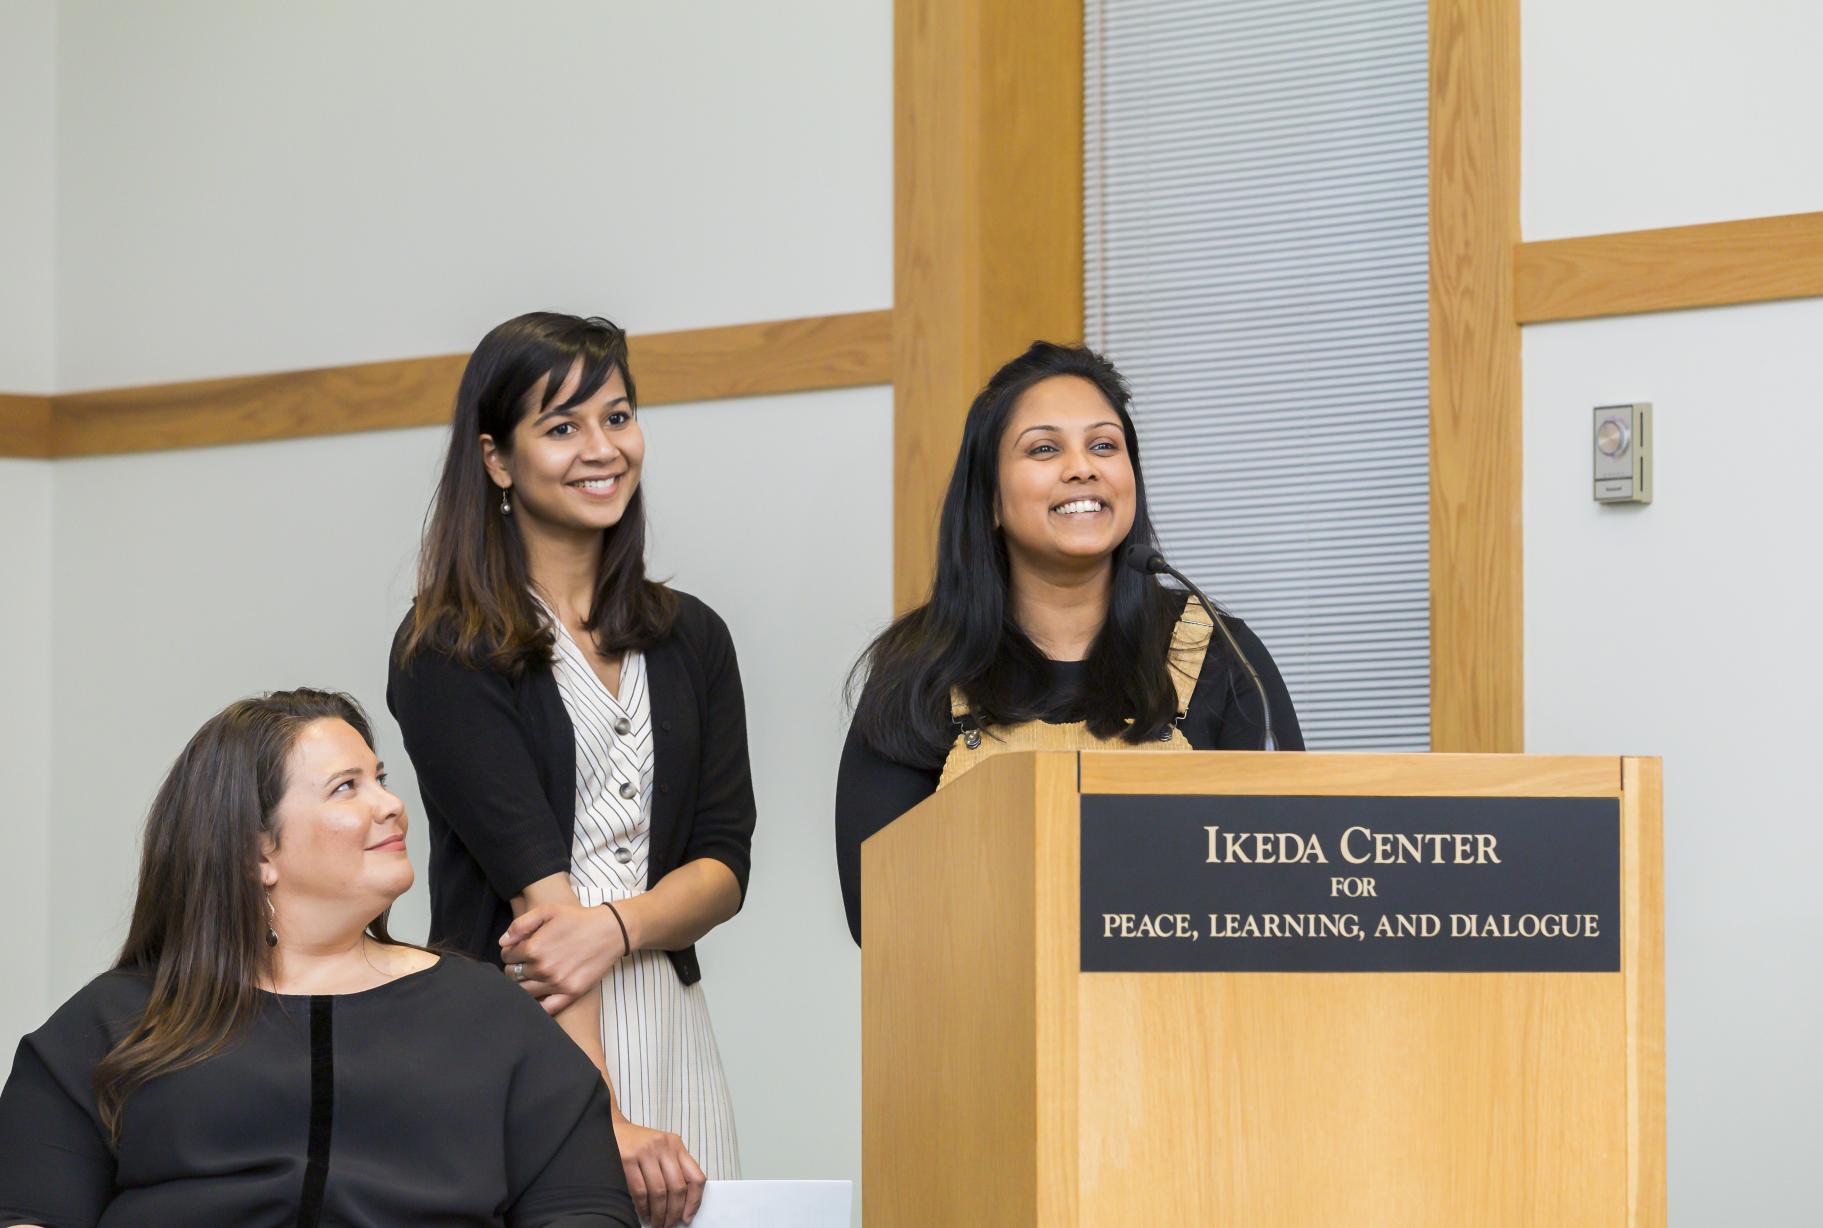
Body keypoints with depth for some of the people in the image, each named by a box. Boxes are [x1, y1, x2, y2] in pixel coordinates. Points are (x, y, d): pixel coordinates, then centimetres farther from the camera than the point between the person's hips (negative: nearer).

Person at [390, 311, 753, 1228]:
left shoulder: (691, 639, 13)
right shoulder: (447, 652, -3)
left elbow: (724, 865, 6)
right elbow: (534, 879, -13)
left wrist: (614, 926, -16)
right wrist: (605, 1119, -20)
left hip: (667, 1029, 4)